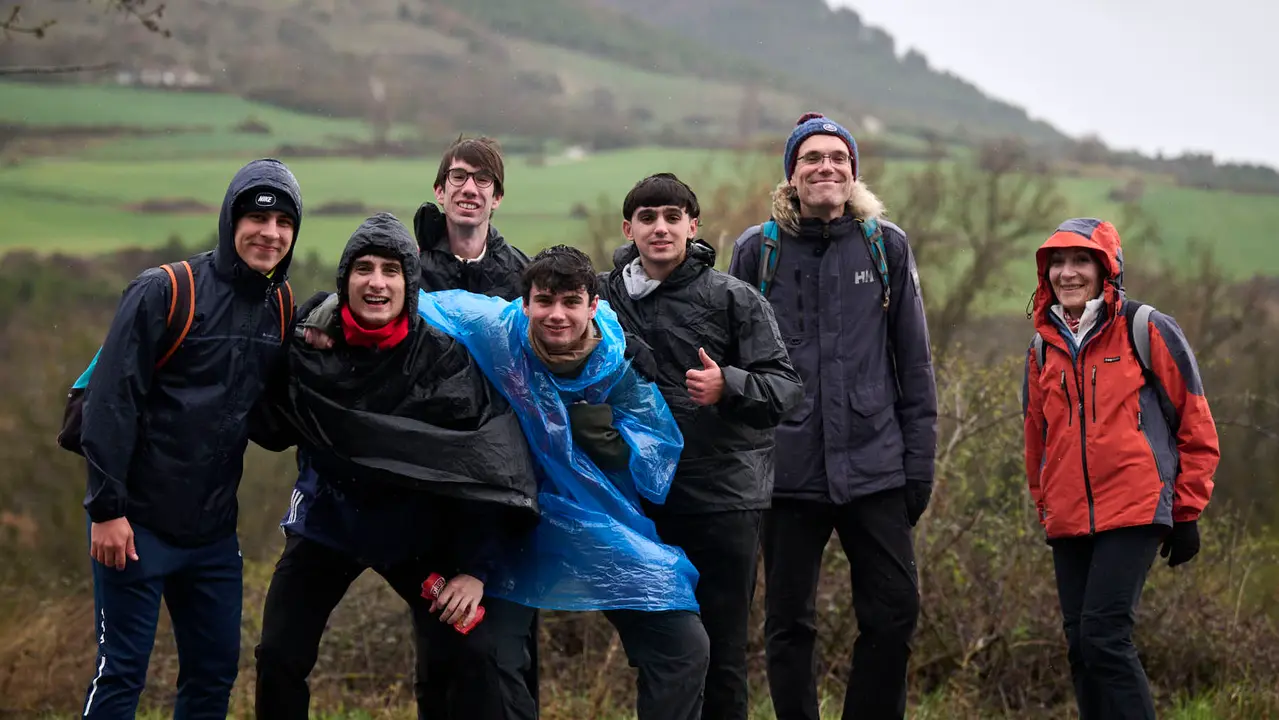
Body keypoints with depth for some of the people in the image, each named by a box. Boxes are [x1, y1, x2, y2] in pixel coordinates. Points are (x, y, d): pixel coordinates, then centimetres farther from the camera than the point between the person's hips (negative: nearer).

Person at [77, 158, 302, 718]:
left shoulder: (283, 309, 8)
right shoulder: (165, 292, -11)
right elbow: (111, 401, -15)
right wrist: (108, 509, -18)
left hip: (214, 529, 6)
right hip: (139, 521, -6)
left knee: (215, 671, 11)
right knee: (121, 672, -3)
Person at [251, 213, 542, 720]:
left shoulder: (445, 358, -17)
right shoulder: (311, 345, -10)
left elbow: (488, 467, -16)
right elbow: (279, 430, 8)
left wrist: (474, 568, -19)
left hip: (415, 531, -2)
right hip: (325, 523, 2)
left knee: (477, 658, -12)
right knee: (278, 657, -3)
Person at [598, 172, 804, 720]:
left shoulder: (733, 298, -3)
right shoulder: (606, 296, 9)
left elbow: (786, 386, -6)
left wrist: (729, 386, -24)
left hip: (724, 499, -4)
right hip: (642, 504, 4)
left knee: (721, 654, 0)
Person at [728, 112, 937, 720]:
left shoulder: (886, 246, 6)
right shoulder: (758, 250, 3)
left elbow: (914, 363, 9)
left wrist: (920, 461, 5)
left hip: (875, 466, 1)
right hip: (789, 470, -1)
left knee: (894, 613, -1)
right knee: (789, 624, 5)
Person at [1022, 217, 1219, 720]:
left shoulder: (1146, 331, -3)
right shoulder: (1044, 346, 13)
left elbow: (1196, 427, 0)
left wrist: (1187, 511, -1)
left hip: (1134, 512, -6)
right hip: (1069, 523, 6)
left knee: (1105, 636, -16)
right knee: (1081, 644, 5)